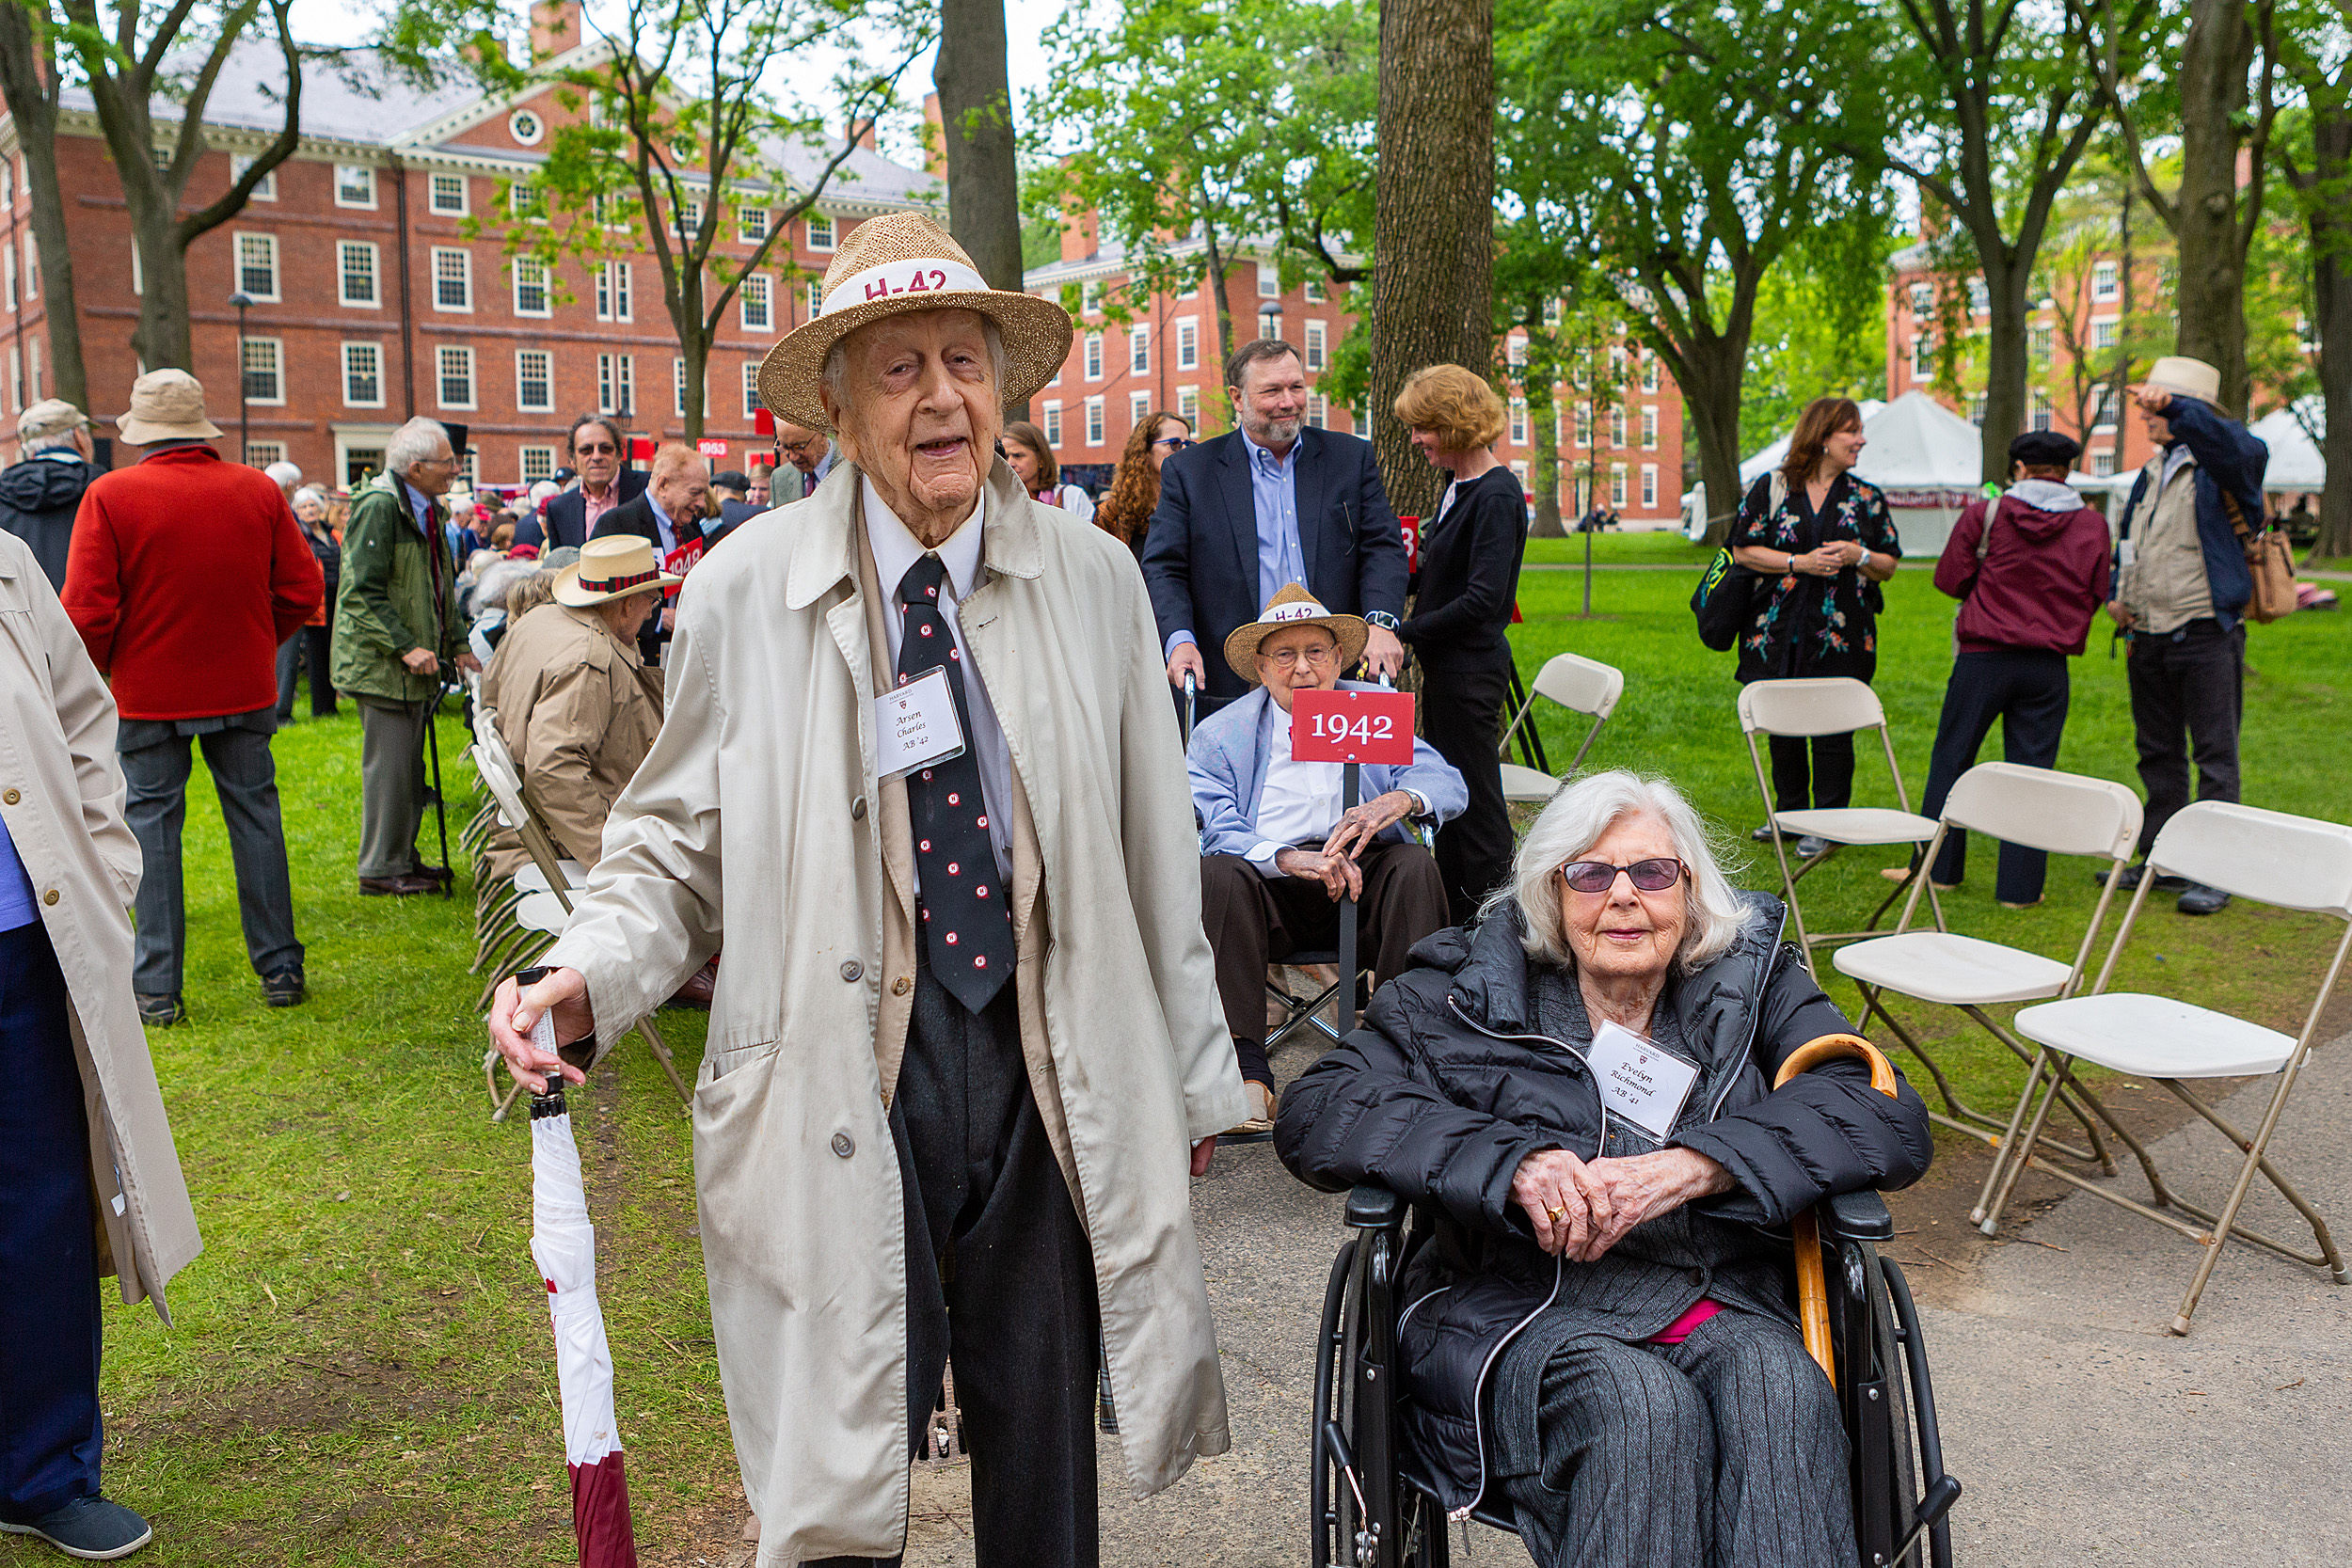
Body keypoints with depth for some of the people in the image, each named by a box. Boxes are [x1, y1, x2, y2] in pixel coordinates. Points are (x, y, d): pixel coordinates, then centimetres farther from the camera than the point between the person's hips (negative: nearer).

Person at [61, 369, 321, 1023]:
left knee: (152, 824, 7)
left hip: (150, 694, -2)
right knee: (255, 815, 10)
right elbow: (302, 590, 1)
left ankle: (157, 989, 9)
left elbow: (87, 612, -12)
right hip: (245, 687, 2)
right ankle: (279, 969, 15)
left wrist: (98, 672, 7)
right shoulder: (258, 489, -3)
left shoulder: (110, 495, -11)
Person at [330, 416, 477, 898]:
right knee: (389, 764, -6)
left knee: (410, 766, 15)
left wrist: (457, 644, 13)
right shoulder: (378, 507, -15)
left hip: (417, 661, 10)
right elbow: (363, 592, -20)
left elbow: (442, 586, 23)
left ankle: (403, 857, 25)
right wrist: (405, 646, -24)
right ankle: (380, 869, 2)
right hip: (381, 663, -9)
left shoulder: (428, 509, 15)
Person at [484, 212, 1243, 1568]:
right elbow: (680, 845, 3)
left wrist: (1195, 1077, 11)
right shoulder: (744, 593, -4)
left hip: (1058, 1080, 2)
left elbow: (1157, 851, 6)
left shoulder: (1094, 579, 2)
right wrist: (590, 976, -16)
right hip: (842, 1088, -2)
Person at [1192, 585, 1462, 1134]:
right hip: (1269, 889, -1)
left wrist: (1399, 800, -24)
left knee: (1415, 864, -28)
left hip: (1363, 882, 1)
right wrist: (1291, 858, -27)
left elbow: (1448, 784, 2)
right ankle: (1247, 1076, -35)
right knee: (1215, 872, -31)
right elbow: (1218, 830, -7)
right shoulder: (1220, 734, 8)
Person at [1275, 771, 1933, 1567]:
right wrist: (1513, 1161, -17)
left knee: (1781, 1388, -32)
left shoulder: (1755, 985, 13)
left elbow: (1893, 1119, -1)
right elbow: (1314, 1113, -2)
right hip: (1528, 1306, -1)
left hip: (1722, 1304, 2)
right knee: (1647, 1407, -33)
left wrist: (1688, 1168, -16)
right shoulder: (1473, 990, 9)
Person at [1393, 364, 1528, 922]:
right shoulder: (1458, 486, 11)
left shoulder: (1496, 497, -17)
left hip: (1470, 673, -10)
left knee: (1478, 803, -1)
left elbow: (1481, 599, -22)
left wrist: (1403, 632, -16)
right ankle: (1453, 932, 26)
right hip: (1445, 668, 10)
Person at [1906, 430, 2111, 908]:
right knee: (2031, 768, 5)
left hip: (1985, 657, -2)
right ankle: (2020, 886, 6)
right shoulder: (2092, 525, 2)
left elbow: (1950, 579, 0)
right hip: (2049, 665, 2)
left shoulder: (1984, 515, -5)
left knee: (1952, 755, 11)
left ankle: (1937, 866, 17)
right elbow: (2095, 595, 9)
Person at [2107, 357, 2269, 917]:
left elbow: (2248, 452, -33)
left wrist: (2176, 407, -42)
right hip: (2149, 638, 8)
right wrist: (2119, 596, 9)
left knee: (2215, 756, -3)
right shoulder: (2150, 474, 15)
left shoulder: (2219, 466, -8)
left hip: (2206, 635, -8)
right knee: (2158, 751, 14)